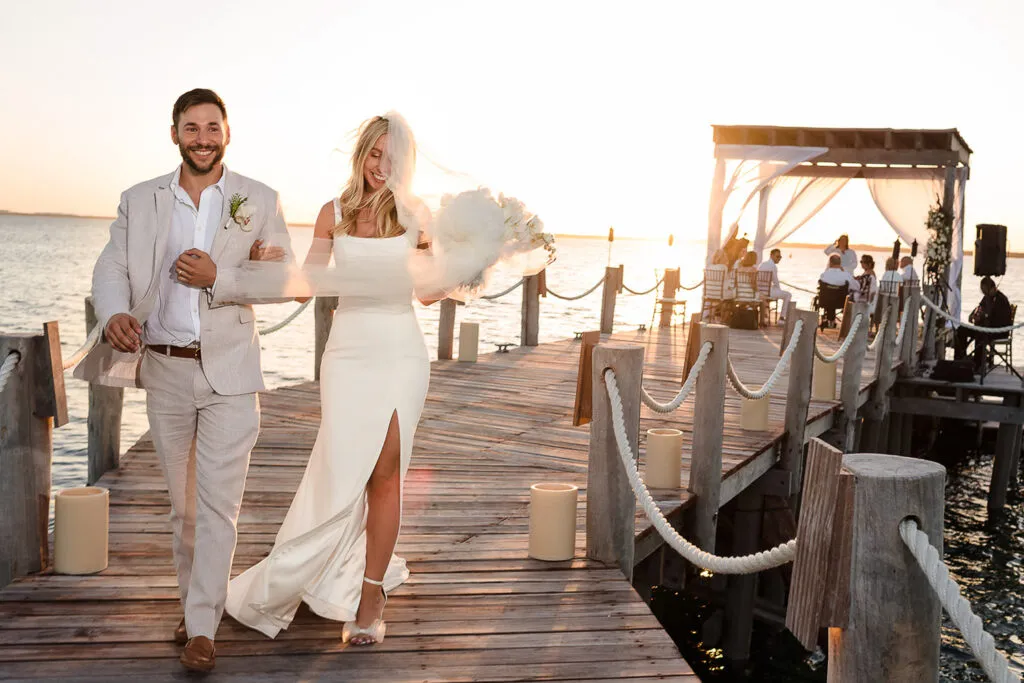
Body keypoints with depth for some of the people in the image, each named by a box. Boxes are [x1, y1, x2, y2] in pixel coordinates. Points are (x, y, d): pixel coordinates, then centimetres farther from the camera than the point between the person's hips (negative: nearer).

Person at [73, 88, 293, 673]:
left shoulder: (260, 200, 1)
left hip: (229, 371, -2)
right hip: (164, 368, 3)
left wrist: (219, 278, -18)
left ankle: (202, 627, 3)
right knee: (182, 502, 14)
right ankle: (196, 601, 31)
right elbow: (111, 268, -1)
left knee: (219, 502, -5)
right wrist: (115, 313, -23)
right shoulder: (139, 201, 6)